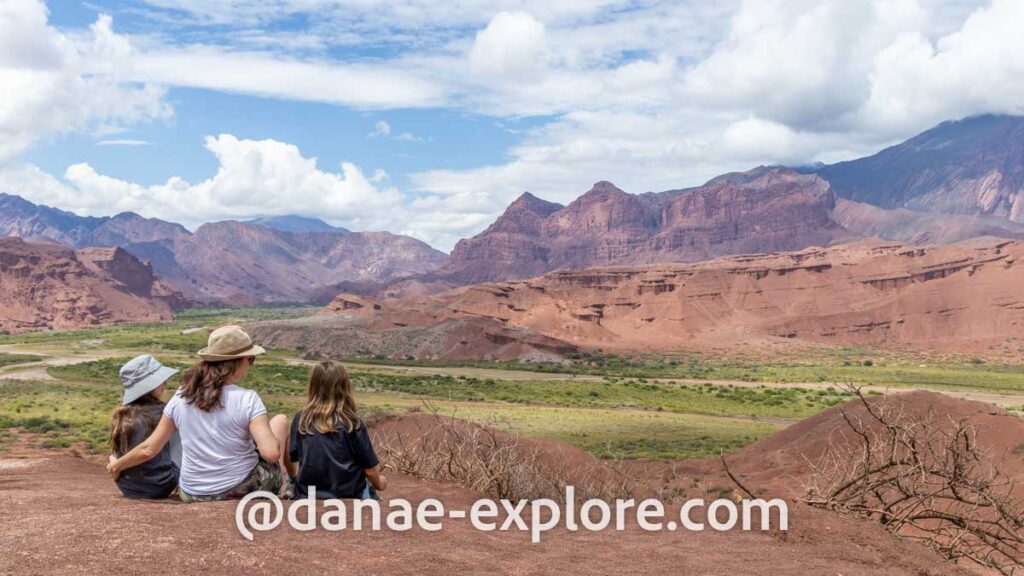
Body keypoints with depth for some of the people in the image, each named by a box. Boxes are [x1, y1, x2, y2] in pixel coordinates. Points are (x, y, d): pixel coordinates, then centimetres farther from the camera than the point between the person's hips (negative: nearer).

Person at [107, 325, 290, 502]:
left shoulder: (181, 397, -5)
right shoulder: (247, 399, -18)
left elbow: (148, 449, -1)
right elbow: (271, 453, -25)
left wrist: (117, 465, 18)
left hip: (193, 496, 4)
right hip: (244, 490, -4)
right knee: (280, 420, 16)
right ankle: (281, 481, 26)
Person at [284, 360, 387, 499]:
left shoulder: (301, 419, -6)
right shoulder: (352, 423, -13)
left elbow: (290, 459, 6)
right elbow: (370, 469, -8)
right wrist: (378, 483, 16)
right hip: (347, 496, -2)